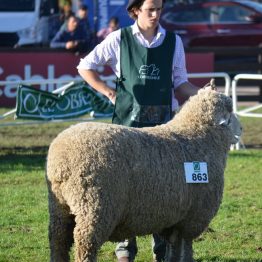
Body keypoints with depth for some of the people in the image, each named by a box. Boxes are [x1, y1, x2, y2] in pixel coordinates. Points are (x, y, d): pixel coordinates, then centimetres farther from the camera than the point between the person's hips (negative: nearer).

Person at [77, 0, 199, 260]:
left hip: (163, 122, 2)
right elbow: (86, 67, 8)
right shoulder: (119, 39, 1)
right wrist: (109, 92, -1)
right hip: (128, 120, -2)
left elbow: (180, 83, 10)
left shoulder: (173, 42, 8)